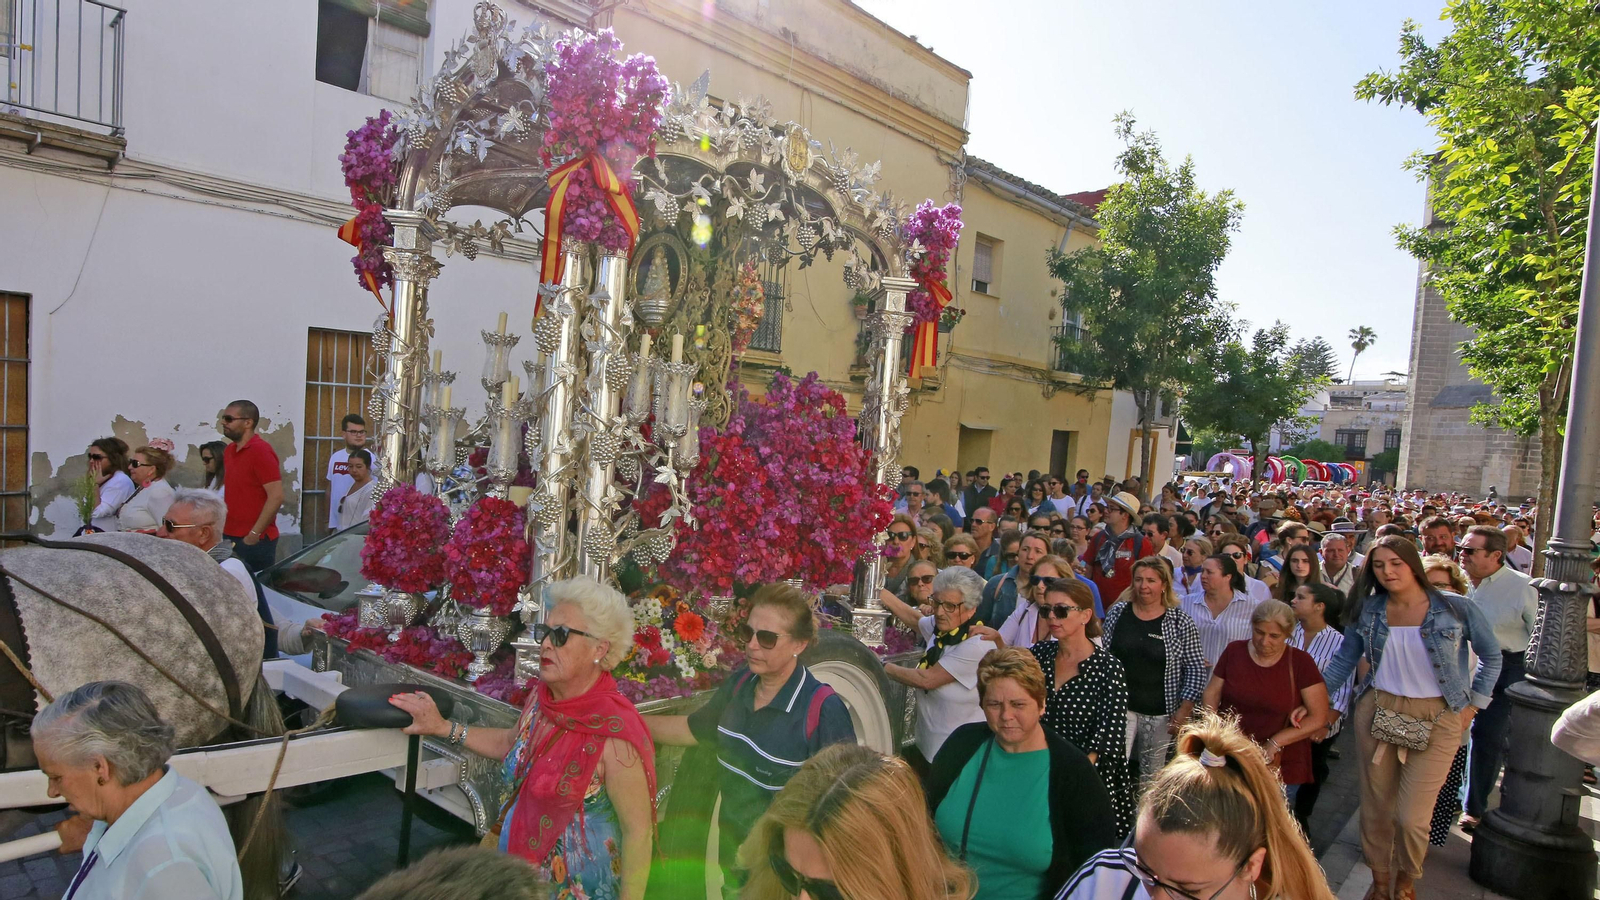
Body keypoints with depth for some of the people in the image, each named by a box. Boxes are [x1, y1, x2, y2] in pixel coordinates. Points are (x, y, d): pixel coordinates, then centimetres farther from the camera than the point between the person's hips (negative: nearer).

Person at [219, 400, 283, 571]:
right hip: (230, 537, 8)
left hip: (255, 541, -8)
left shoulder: (260, 451, -13)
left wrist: (254, 534, -19)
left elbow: (276, 496, -19)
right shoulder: (229, 450, 11)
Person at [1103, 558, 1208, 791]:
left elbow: (1197, 670, -3)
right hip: (1120, 706, 1)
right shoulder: (1117, 614, 1)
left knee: (1151, 778, 11)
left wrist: (1183, 712, -7)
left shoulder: (1181, 623, -5)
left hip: (1160, 713, -1)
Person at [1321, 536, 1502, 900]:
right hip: (1378, 711, 2)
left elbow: (1492, 656, 8)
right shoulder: (1367, 610, 0)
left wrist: (1473, 704, 2)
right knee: (1376, 806, 10)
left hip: (1437, 718, -2)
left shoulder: (1458, 609, -6)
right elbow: (1344, 660, 7)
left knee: (1411, 816, -4)